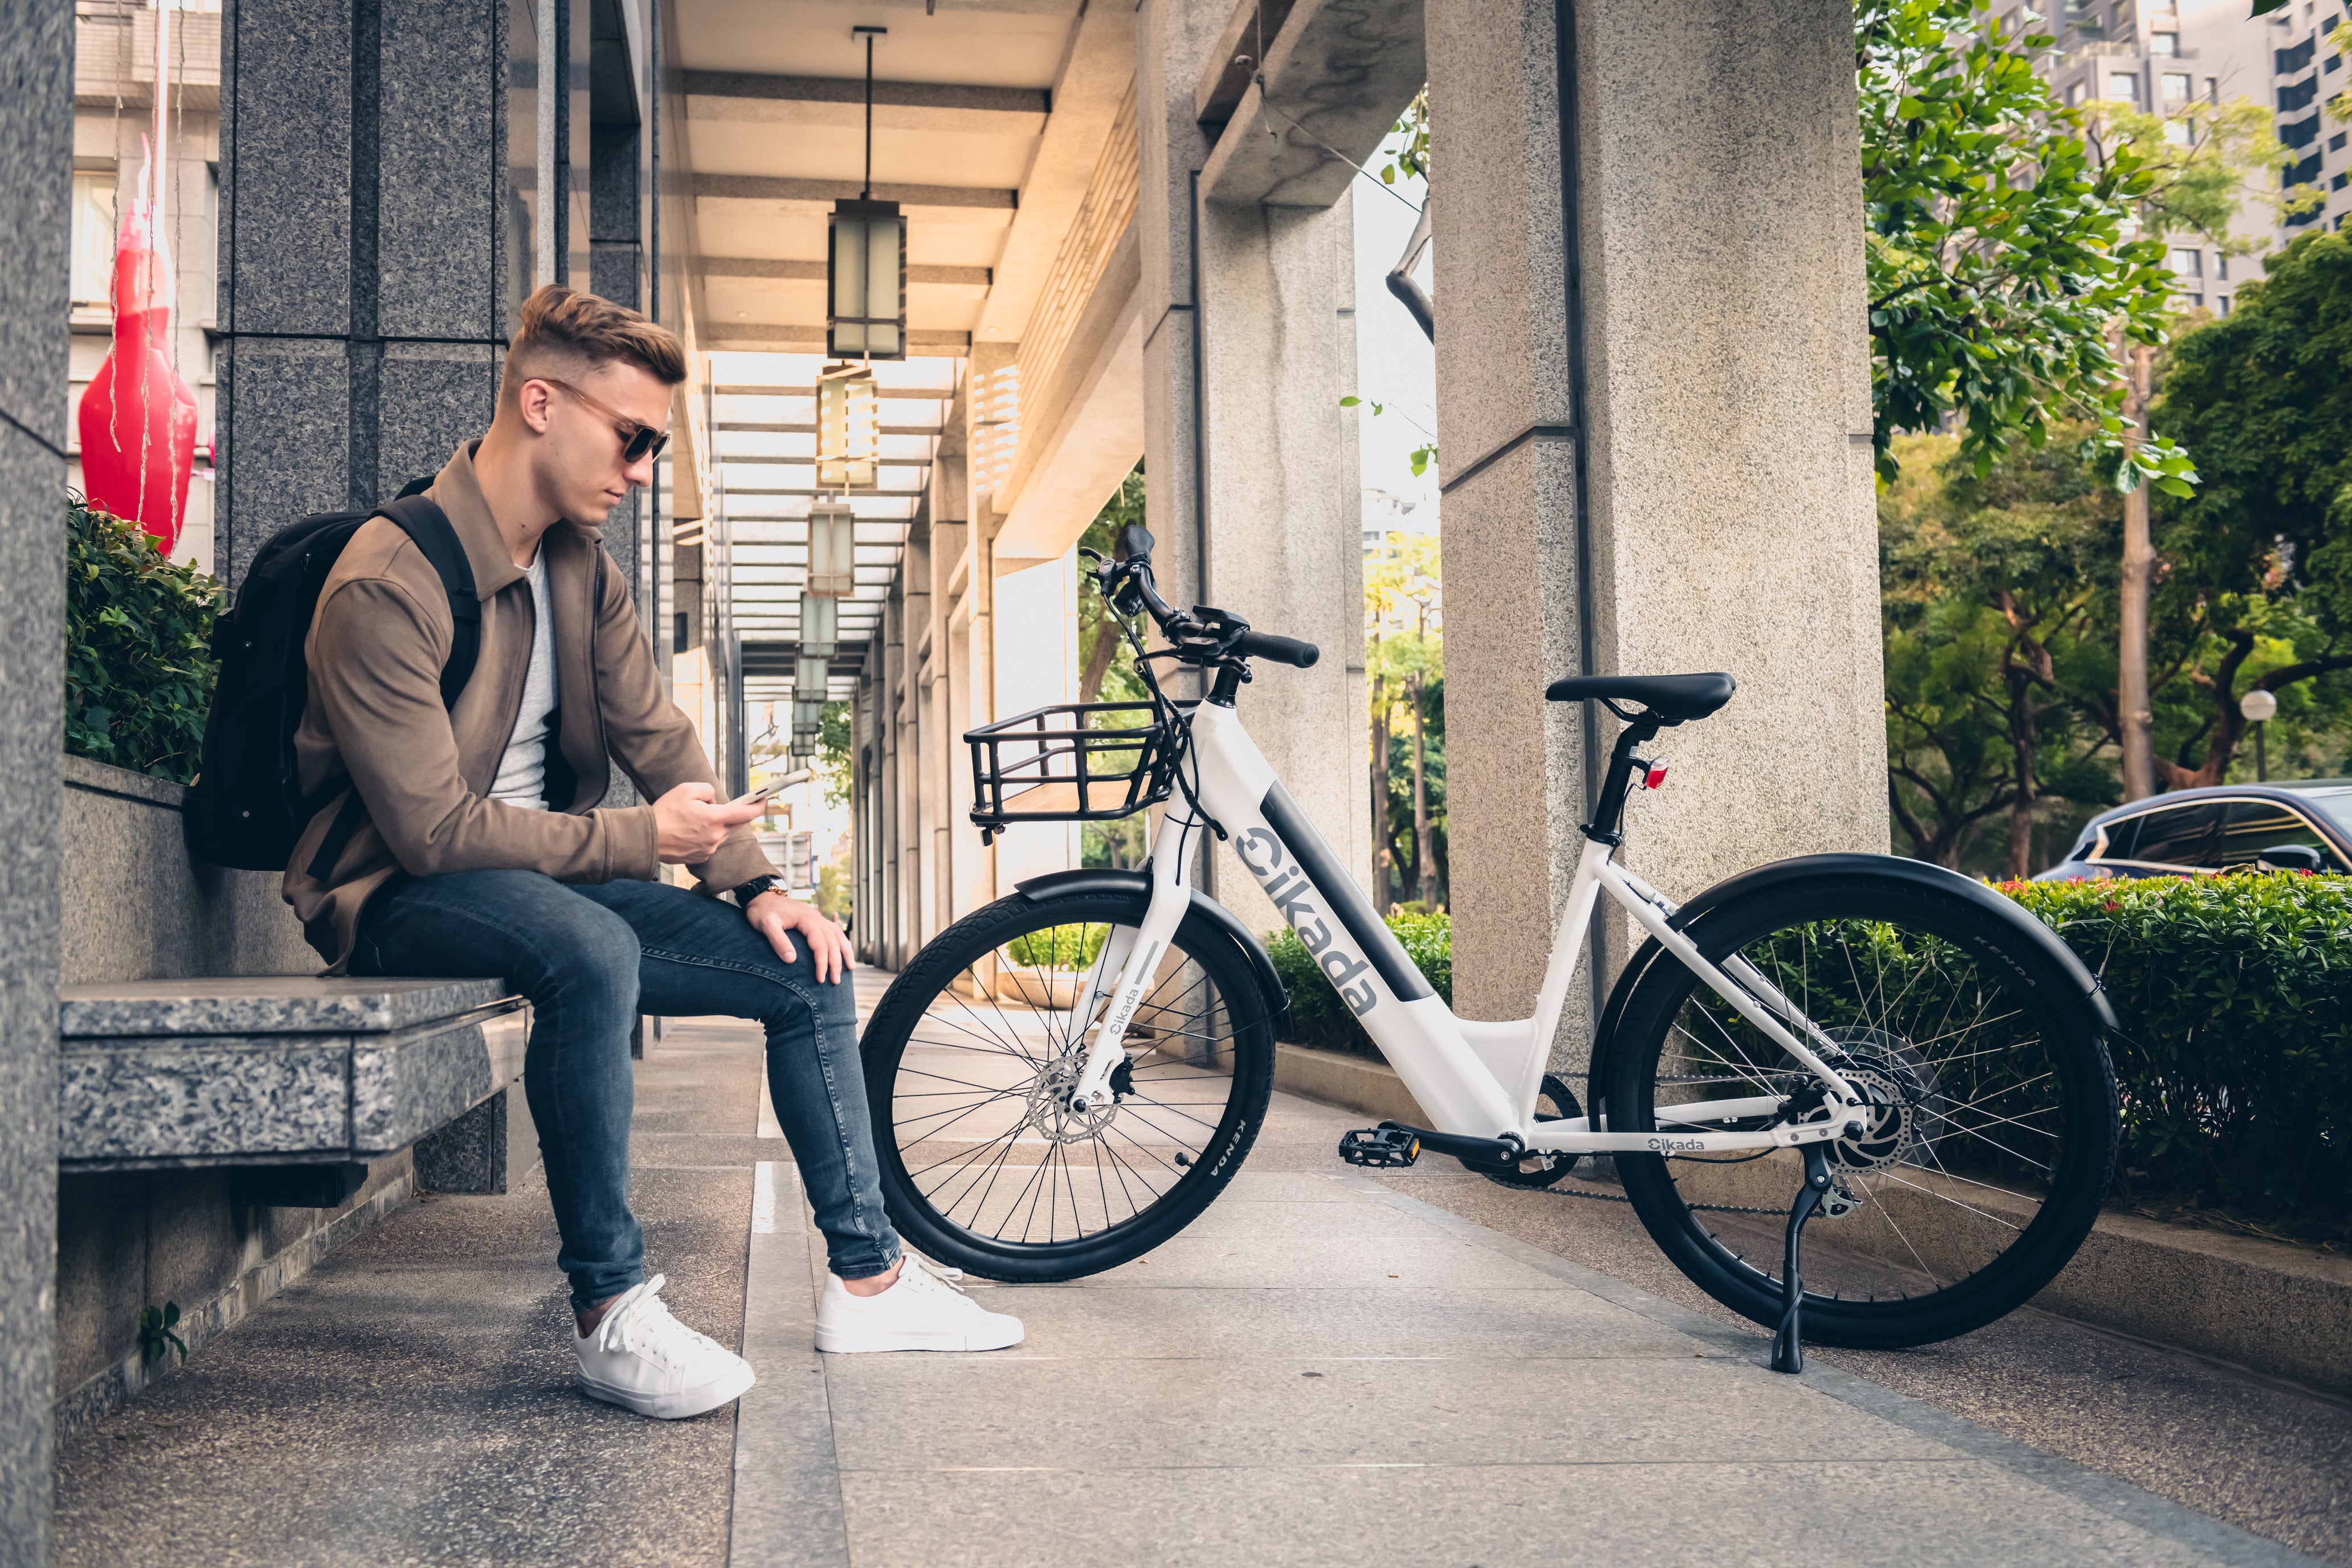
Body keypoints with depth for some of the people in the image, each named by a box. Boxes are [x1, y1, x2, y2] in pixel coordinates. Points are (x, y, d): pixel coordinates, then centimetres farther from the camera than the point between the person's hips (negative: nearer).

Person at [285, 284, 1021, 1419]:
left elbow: (659, 738, 7)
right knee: (590, 949, -40)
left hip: (551, 876, 8)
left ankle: (866, 1281, 5)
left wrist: (755, 886, -6)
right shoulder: (386, 586, -20)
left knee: (807, 971, -4)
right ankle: (609, 1313, -28)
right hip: (401, 898, -8)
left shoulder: (584, 569, 6)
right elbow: (435, 830, -25)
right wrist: (644, 839, -23)